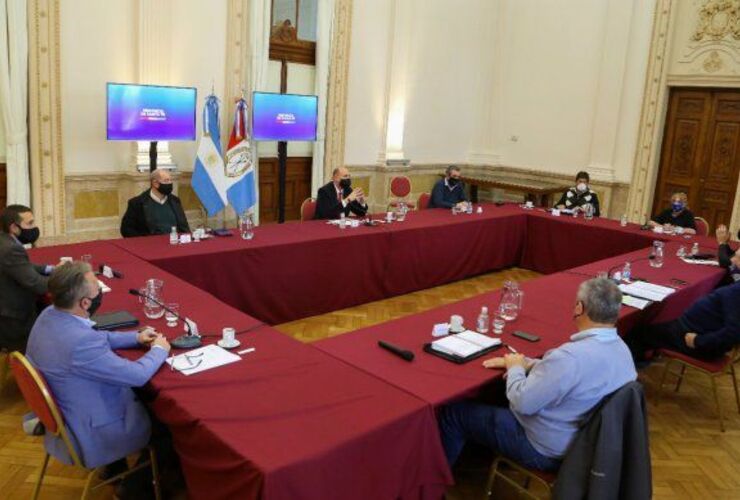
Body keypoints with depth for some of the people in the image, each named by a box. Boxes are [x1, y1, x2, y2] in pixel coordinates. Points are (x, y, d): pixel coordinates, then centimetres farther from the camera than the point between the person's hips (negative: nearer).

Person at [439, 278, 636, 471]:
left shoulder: (571, 356, -36)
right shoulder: (621, 347, -6)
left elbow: (522, 402, -26)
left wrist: (515, 368, -8)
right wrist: (527, 364, -1)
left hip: (547, 450, -9)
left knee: (455, 412, 7)